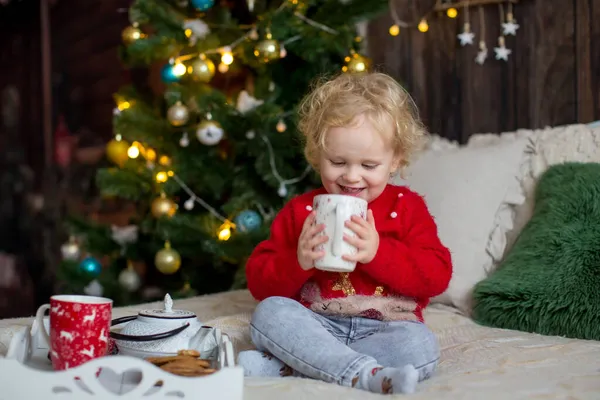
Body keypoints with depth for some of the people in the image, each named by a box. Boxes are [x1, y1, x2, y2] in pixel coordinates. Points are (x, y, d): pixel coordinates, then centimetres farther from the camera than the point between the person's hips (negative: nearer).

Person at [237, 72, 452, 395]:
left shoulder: (407, 208, 5)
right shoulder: (300, 211, 5)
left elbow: (437, 276, -7)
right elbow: (260, 284, 2)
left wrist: (378, 252, -21)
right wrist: (298, 262, -19)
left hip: (386, 330, 0)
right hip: (315, 328, 1)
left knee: (422, 347, -30)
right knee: (268, 313, -25)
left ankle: (282, 366, -29)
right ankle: (366, 375, -38)